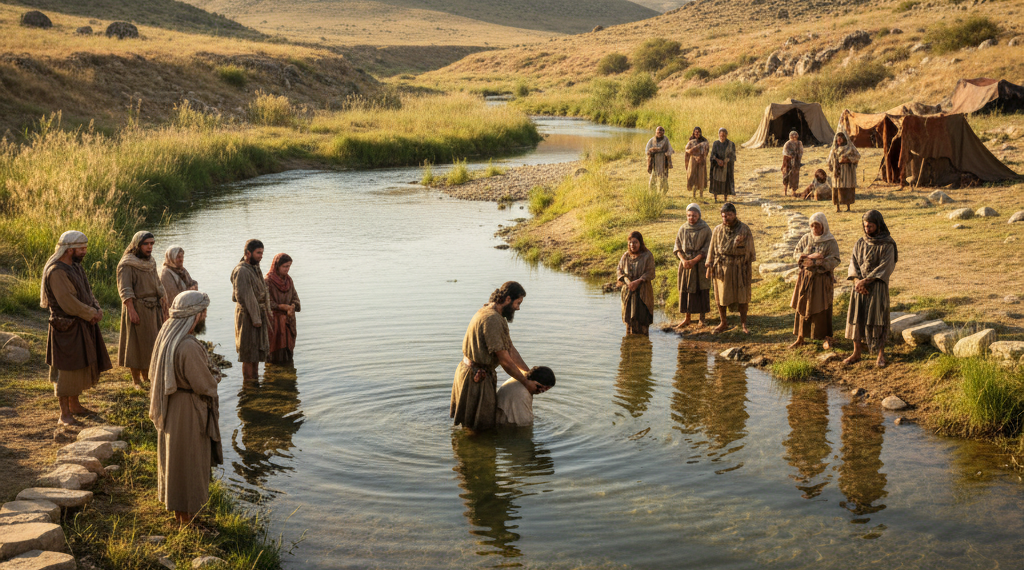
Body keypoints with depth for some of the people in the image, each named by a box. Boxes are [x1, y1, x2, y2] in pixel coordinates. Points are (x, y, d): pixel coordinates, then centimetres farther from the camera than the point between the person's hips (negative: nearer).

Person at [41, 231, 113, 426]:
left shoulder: (76, 267, 11)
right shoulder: (56, 271, -20)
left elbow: (87, 292, 14)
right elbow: (68, 303, -24)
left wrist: (97, 310, -4)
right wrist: (91, 314, -13)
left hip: (83, 325, 10)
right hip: (67, 328, -10)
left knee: (80, 366, 18)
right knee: (67, 370, -5)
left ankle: (74, 405, 32)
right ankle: (64, 415, 1)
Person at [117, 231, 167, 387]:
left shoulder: (151, 262, 12)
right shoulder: (127, 264, -11)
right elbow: (125, 290, -17)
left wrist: (163, 308, 13)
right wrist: (131, 310, -25)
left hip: (153, 309, 7)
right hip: (137, 308, -7)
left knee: (152, 344, 11)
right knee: (137, 345, -1)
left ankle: (147, 377, 22)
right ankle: (136, 380, 7)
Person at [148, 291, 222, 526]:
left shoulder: (166, 337, -2)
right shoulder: (188, 347, -30)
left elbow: (154, 372, 11)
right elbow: (205, 386, -24)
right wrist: (215, 378, -1)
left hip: (169, 408, 9)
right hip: (188, 412, -9)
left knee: (173, 459, 21)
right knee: (188, 463, 5)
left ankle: (178, 514, 37)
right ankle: (186, 521, 18)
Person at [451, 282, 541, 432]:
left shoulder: (497, 316, 9)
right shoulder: (492, 319, -24)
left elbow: (510, 348, 14)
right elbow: (504, 360, -21)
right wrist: (526, 382, -11)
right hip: (476, 378, -10)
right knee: (484, 427, -2)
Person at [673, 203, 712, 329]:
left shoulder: (706, 229, -6)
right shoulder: (683, 229, 2)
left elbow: (706, 250, -9)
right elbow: (677, 248, 3)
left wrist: (694, 261, -19)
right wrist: (683, 260, -14)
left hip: (701, 264, -2)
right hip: (686, 264, 3)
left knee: (702, 290, 2)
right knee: (686, 290, 4)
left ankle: (702, 318, 12)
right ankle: (687, 319, 12)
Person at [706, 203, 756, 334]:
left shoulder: (744, 229, -4)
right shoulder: (718, 230, 0)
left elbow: (749, 249, 0)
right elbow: (713, 249, 5)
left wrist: (749, 267, -2)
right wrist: (710, 266, 2)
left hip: (740, 267, -1)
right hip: (723, 267, 1)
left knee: (743, 295, 1)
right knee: (721, 295, 6)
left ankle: (744, 323, 13)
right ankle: (723, 323, 20)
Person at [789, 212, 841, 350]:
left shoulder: (831, 241, -7)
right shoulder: (806, 238, 4)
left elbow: (835, 260, -14)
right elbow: (796, 253, 0)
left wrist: (815, 262, -22)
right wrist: (810, 256, -17)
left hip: (822, 279, -3)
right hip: (806, 278, 3)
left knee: (823, 309, 0)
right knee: (802, 308, 6)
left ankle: (827, 339, 10)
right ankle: (800, 338, 15)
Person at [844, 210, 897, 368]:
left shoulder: (887, 244, -7)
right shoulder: (860, 243, 8)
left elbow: (885, 267, -15)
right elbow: (853, 263, 2)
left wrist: (866, 281, -21)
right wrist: (857, 281, -16)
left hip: (877, 286, -4)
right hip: (860, 285, 4)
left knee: (877, 320, -4)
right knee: (857, 318, 4)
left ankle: (881, 355, 8)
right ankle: (857, 353, 14)